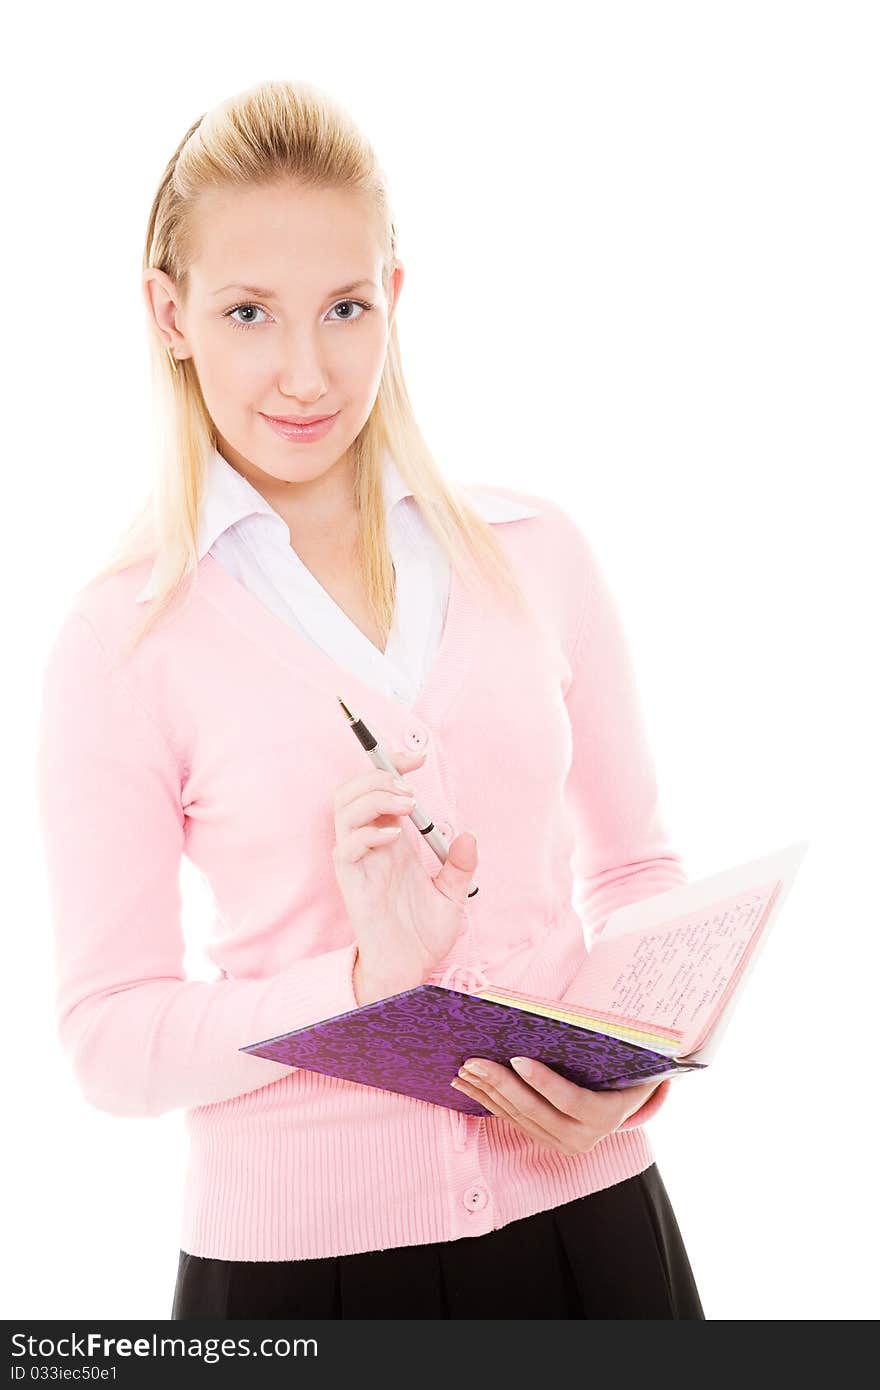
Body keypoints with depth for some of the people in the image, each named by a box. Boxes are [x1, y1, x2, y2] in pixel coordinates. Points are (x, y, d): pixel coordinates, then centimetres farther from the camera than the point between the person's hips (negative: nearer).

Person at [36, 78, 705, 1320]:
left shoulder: (536, 552, 1)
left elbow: (636, 870, 10)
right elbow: (111, 1041, -6)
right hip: (296, 1252, -2)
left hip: (585, 1211, 2)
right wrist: (364, 980, -20)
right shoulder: (122, 642, -6)